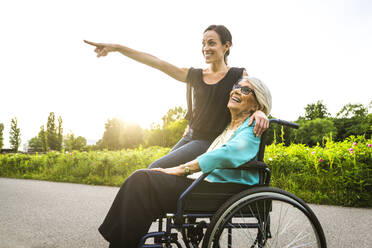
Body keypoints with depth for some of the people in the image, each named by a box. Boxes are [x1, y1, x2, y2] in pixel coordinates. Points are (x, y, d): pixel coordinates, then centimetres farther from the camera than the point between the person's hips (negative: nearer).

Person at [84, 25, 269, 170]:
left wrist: (259, 112, -27)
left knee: (155, 169, -15)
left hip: (210, 143, -6)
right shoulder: (195, 75, 7)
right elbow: (157, 63, 3)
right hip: (190, 138, 6)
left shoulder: (238, 76, -4)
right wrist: (117, 48, -1)